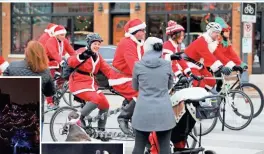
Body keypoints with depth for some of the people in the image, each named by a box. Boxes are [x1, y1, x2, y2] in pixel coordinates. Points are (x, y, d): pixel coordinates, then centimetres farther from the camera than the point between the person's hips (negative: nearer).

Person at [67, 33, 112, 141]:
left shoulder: (98, 57, 15)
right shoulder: (82, 52, -8)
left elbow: (107, 69, 8)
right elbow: (71, 62, -26)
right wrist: (81, 57, -45)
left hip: (91, 84, 8)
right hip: (79, 83, -8)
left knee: (105, 104, -2)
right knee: (96, 99, -29)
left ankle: (101, 131, 11)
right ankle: (79, 117, -9)